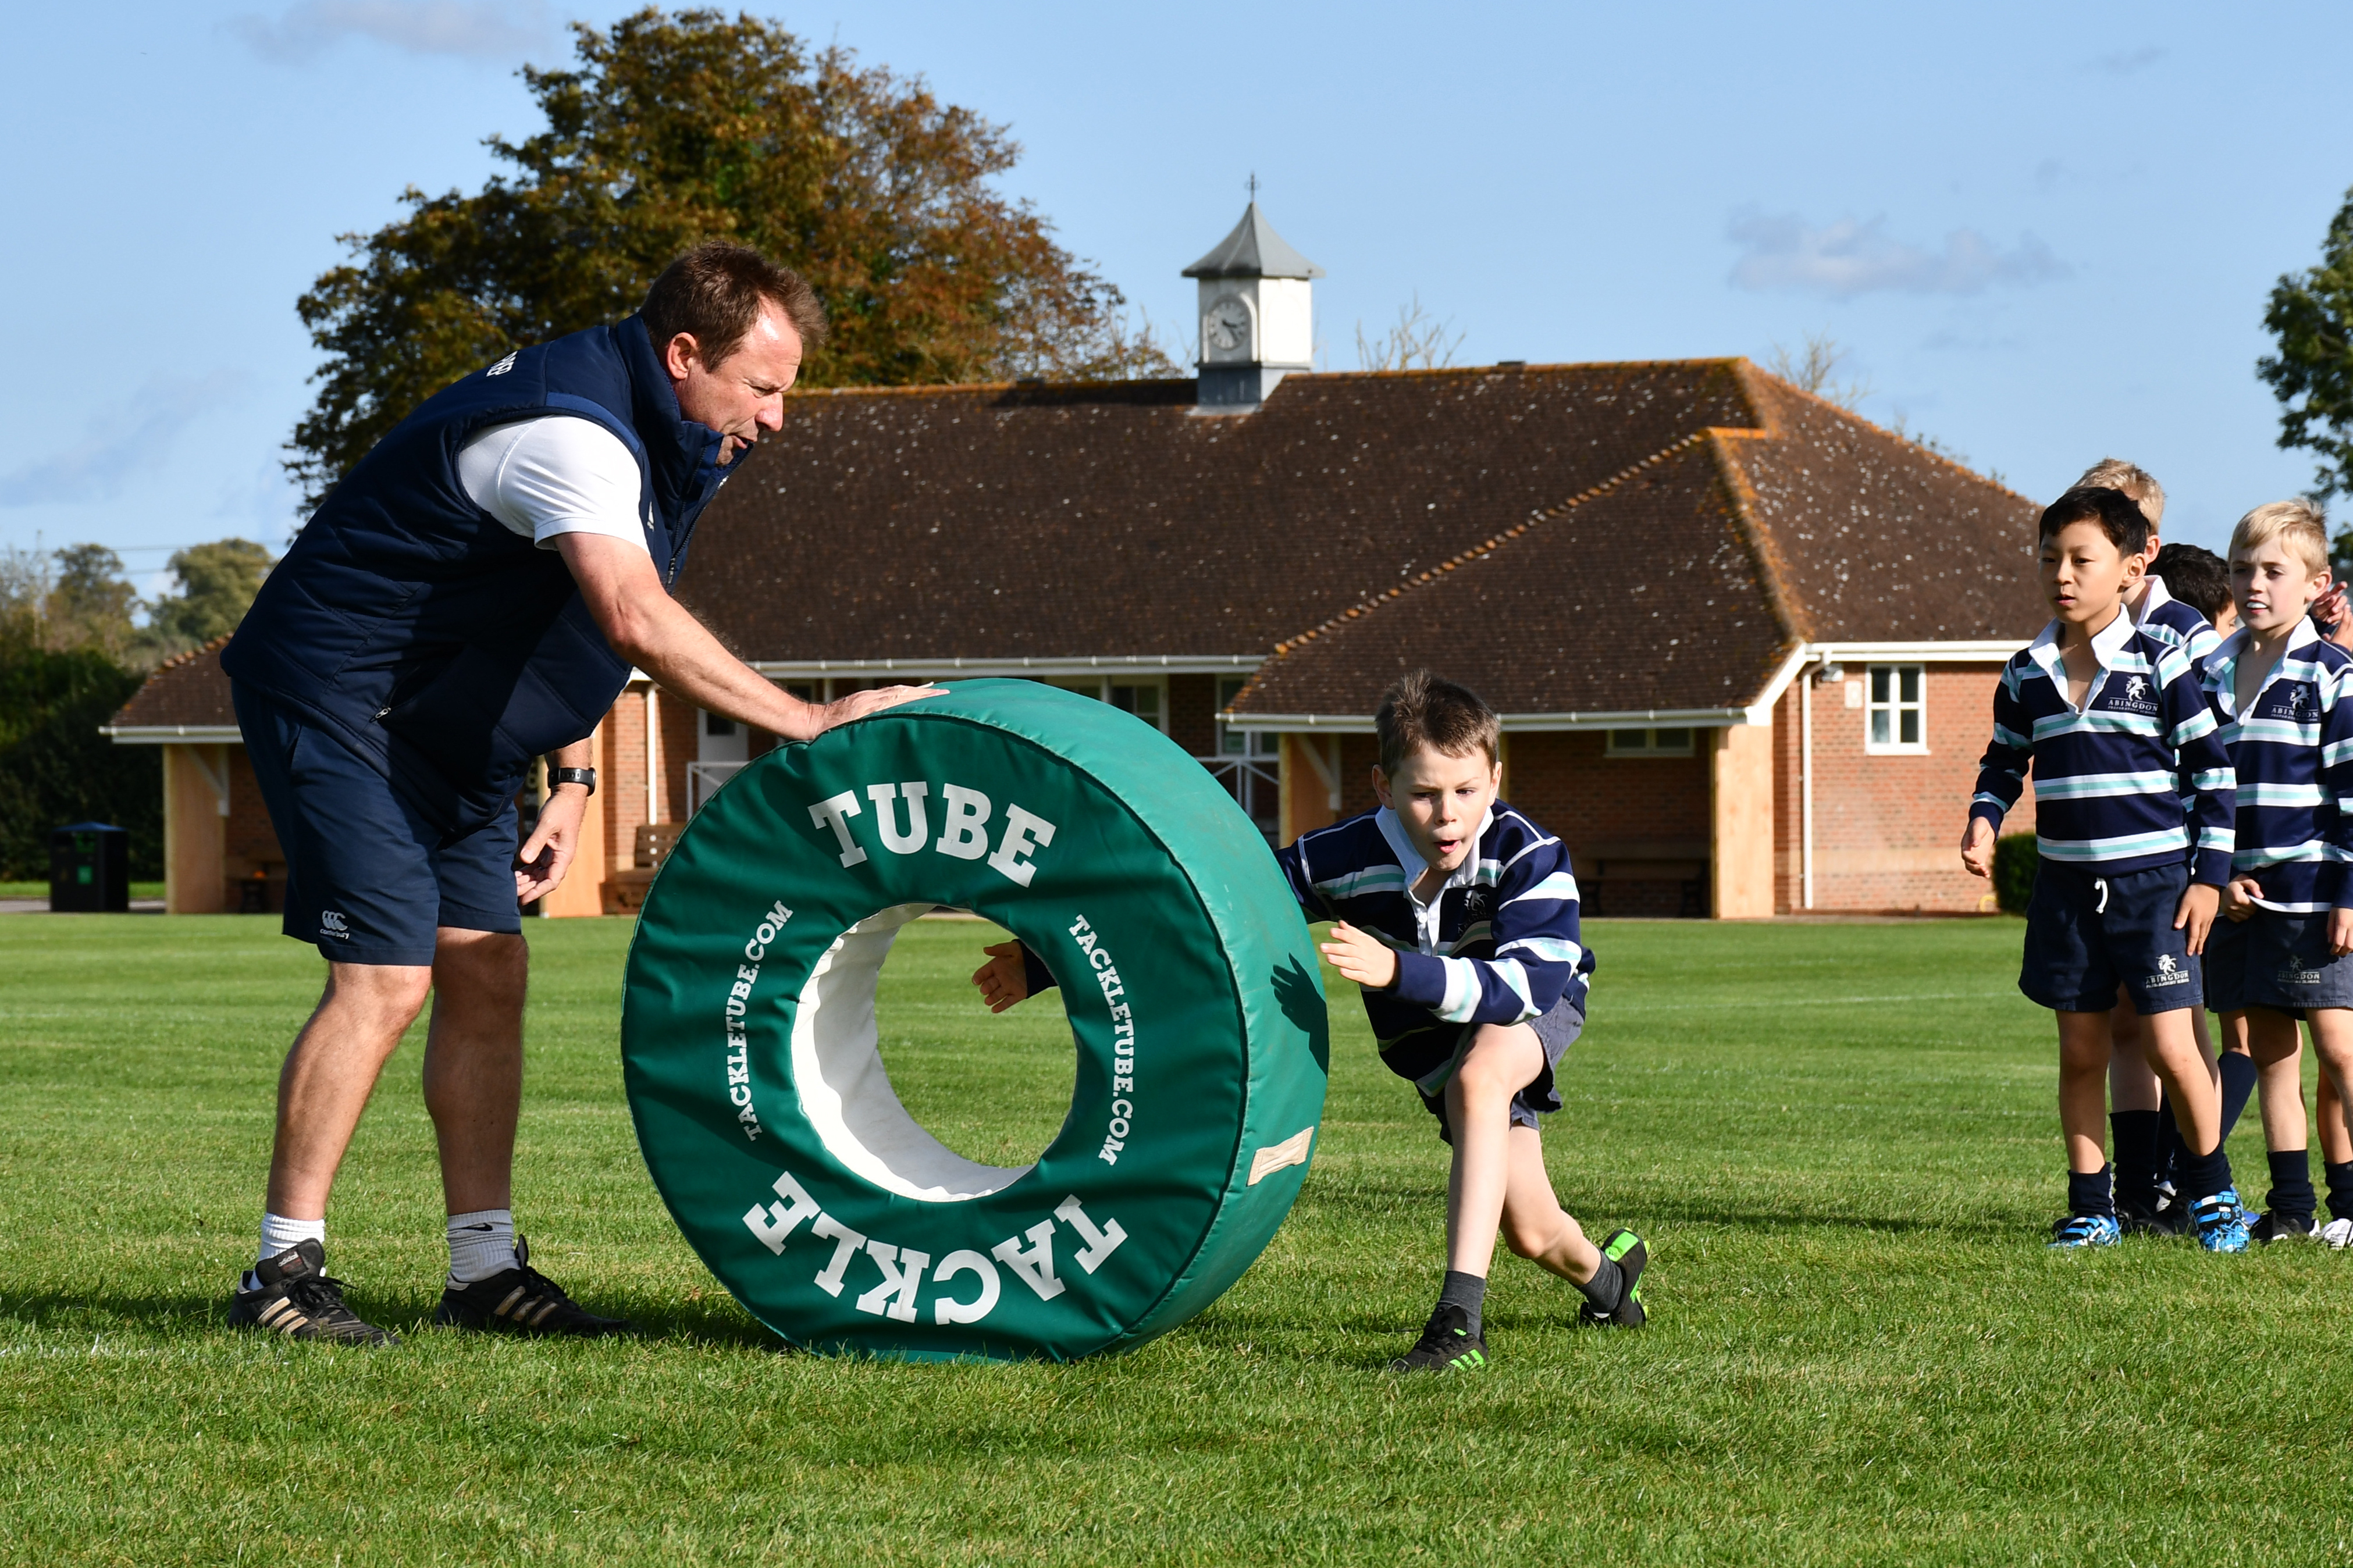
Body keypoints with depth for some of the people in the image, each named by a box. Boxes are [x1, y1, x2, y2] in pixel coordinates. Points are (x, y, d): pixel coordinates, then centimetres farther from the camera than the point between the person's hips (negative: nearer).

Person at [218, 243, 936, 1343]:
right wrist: (810, 724, -39)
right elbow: (637, 622, -40)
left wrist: (570, 775, 10)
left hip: (441, 727, 10)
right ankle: (282, 1272, -10)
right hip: (335, 699, -10)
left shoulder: (657, 440, 8)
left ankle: (486, 1270, 7)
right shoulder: (573, 434, -26)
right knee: (386, 976, -15)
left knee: (487, 974, 4)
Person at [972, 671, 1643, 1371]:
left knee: (1476, 1081, -38)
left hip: (1537, 1007, -4)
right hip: (1431, 1037, 4)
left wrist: (1396, 971, -64)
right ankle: (1606, 1273, 45)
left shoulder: (1529, 856, -35)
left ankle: (1461, 1318, -42)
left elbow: (1523, 987, -49)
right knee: (1530, 1235, 6)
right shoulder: (1346, 860, -28)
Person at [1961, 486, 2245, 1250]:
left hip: (2153, 880, -4)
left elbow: (2213, 771, -1)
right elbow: (2004, 762, 19)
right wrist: (1983, 821, -1)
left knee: (2170, 1045, -8)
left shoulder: (2159, 666, -5)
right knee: (2080, 1052, 6)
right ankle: (2090, 1208, 13)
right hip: (2067, 889, 4)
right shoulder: (2026, 675, 6)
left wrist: (2209, 875, -5)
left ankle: (2213, 1193, 10)